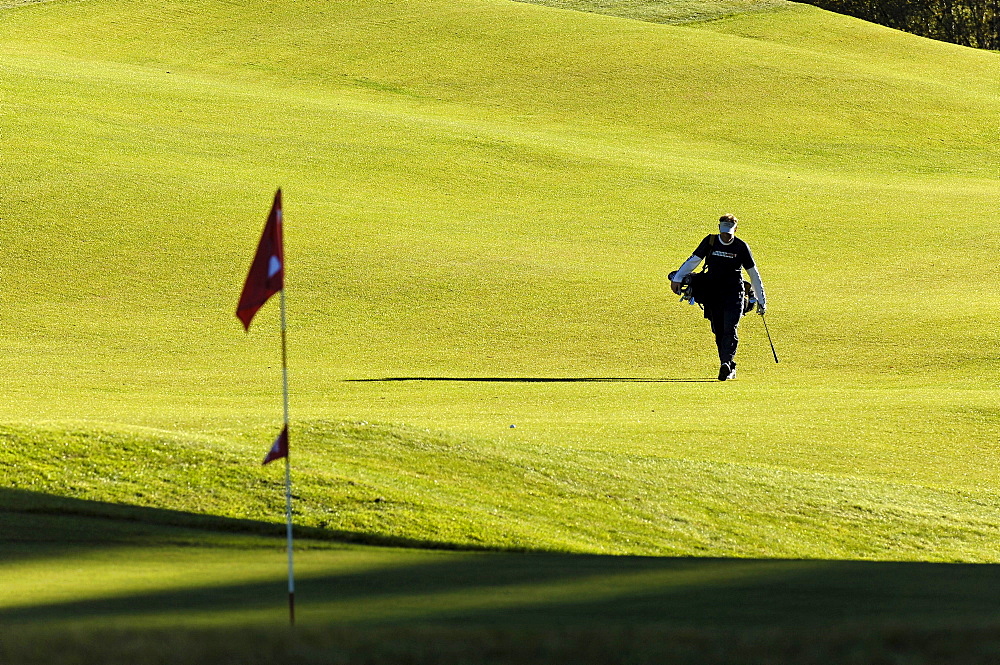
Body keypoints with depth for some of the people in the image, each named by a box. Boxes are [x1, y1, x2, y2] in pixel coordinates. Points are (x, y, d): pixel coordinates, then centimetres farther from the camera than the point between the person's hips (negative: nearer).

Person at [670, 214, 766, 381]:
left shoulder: (741, 247, -1)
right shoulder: (710, 242, 3)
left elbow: (753, 274, 5)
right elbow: (693, 260, 8)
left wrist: (761, 300, 7)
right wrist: (677, 278, -3)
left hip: (734, 293, -3)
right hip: (713, 293, 3)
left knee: (730, 329, -17)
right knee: (719, 331, 2)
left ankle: (726, 364, -27)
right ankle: (730, 368, 10)